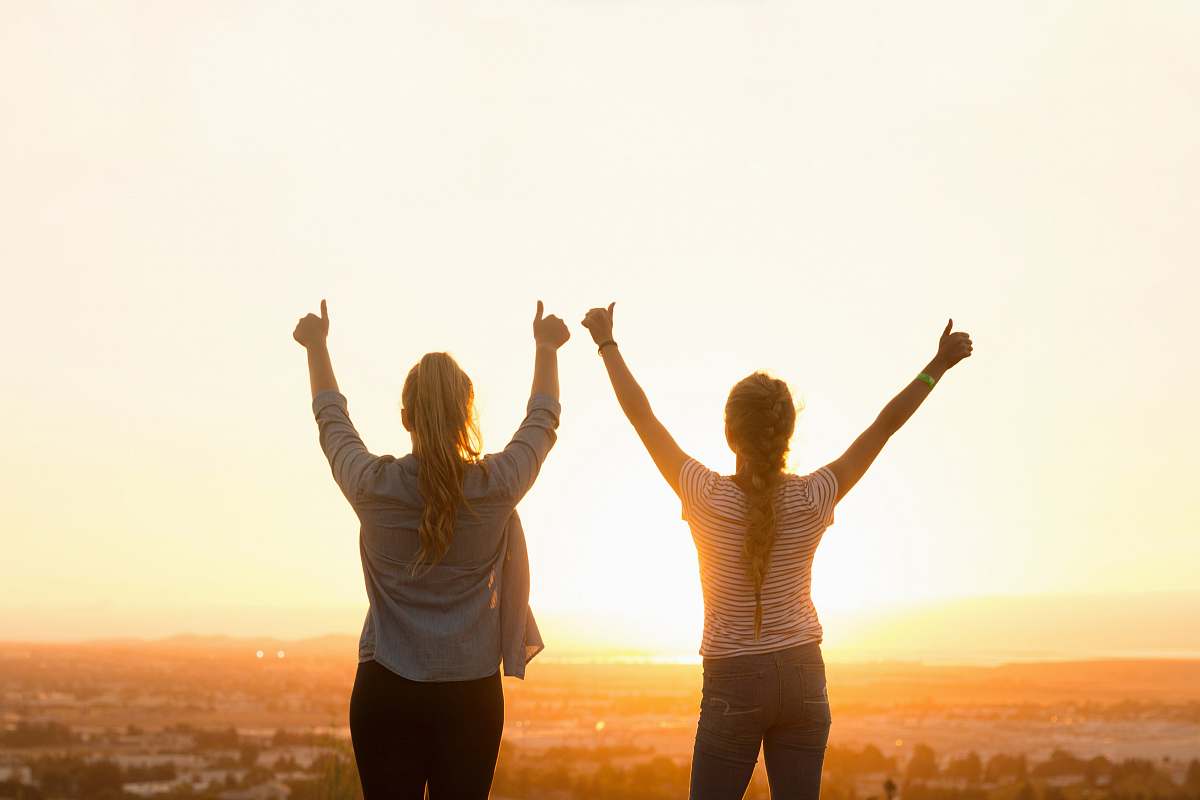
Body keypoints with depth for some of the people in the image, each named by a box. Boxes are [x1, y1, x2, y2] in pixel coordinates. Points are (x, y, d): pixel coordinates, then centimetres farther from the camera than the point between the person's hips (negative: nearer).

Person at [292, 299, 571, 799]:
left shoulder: (374, 486, -7)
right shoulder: (496, 486, -6)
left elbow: (332, 420, 14)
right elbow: (542, 421, 14)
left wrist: (317, 345, 30)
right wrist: (545, 349, 31)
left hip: (386, 691, 0)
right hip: (471, 694, 0)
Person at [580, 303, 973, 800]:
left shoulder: (706, 497, -13)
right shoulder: (813, 499, -8)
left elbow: (640, 413, -4)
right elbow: (887, 423, 2)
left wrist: (607, 344, 8)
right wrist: (939, 366, 12)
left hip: (733, 683, -2)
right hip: (802, 677, 3)